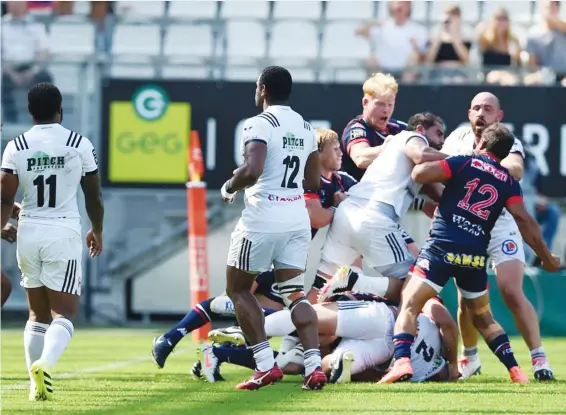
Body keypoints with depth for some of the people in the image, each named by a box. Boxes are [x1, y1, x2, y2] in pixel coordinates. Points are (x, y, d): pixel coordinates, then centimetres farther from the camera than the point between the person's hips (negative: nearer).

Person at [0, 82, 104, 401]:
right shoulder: (79, 144, -2)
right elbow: (94, 196, 7)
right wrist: (97, 231, 23)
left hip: (29, 232, 3)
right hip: (63, 233, -3)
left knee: (38, 314, 15)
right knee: (63, 313, -2)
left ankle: (38, 384, 11)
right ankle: (44, 364, -29)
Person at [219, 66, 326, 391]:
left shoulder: (260, 124, -11)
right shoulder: (306, 127, 13)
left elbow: (251, 170, -24)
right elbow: (314, 181, 18)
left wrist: (229, 187, -5)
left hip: (264, 215, -7)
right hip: (298, 215, 7)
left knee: (238, 289, 9)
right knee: (295, 292, 9)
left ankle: (266, 364, -1)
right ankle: (314, 366, -7)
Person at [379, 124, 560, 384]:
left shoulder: (464, 163, 4)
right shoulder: (509, 182, 12)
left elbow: (420, 174, -5)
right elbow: (524, 221, 5)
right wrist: (547, 258, 12)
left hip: (442, 247, -4)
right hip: (475, 256, 4)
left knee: (410, 306, -7)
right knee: (483, 318, 23)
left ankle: (402, 362, -30)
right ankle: (515, 370, 13)